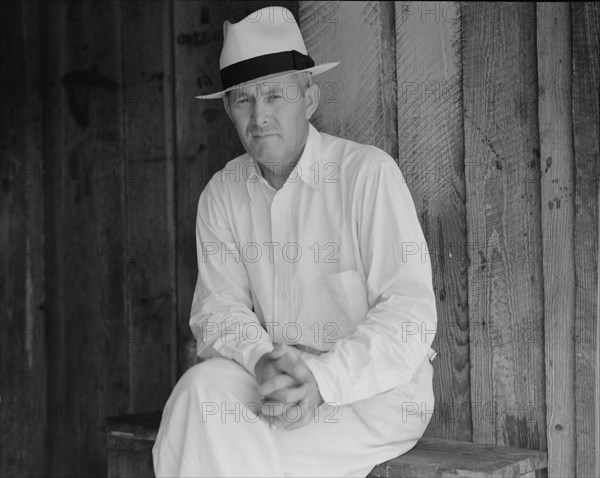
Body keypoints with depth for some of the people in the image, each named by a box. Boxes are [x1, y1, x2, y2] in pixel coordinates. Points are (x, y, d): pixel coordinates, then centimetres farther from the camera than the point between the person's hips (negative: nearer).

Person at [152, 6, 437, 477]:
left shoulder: (368, 173, -11)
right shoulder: (222, 194, 6)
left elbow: (409, 313, -16)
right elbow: (219, 306, 0)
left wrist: (321, 377, -28)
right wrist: (264, 361, -23)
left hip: (375, 387, -4)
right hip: (276, 379, 5)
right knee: (203, 383, -27)